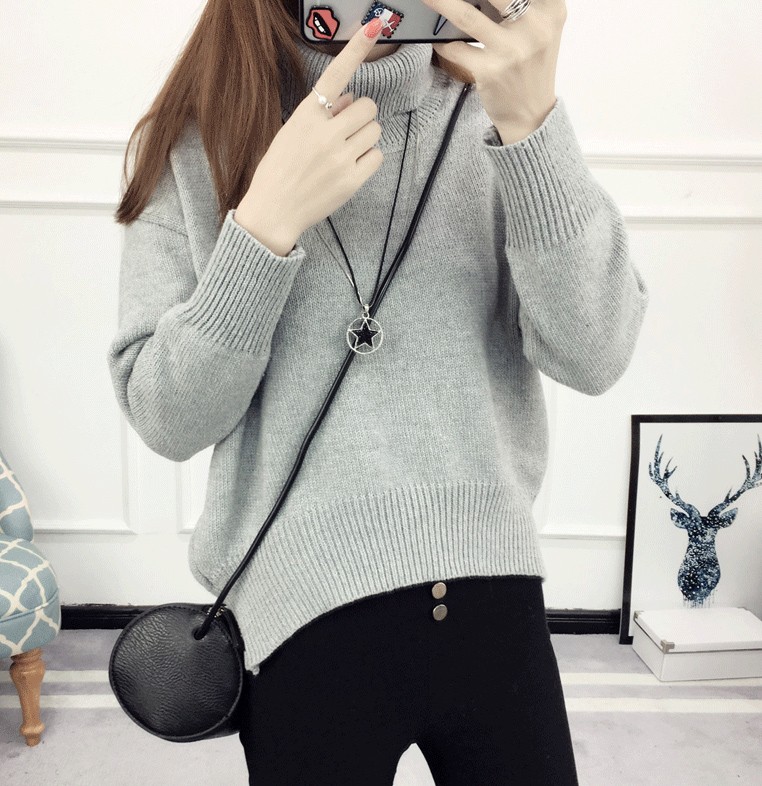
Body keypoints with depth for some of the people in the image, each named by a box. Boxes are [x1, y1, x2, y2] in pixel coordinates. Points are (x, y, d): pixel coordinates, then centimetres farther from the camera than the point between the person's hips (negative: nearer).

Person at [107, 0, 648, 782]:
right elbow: (169, 421, -6)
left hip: (493, 589, 2)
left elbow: (592, 359, -9)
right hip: (306, 606, -1)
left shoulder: (490, 116, 3)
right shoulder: (197, 144, -1)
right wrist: (269, 220, -17)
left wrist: (531, 121, -18)